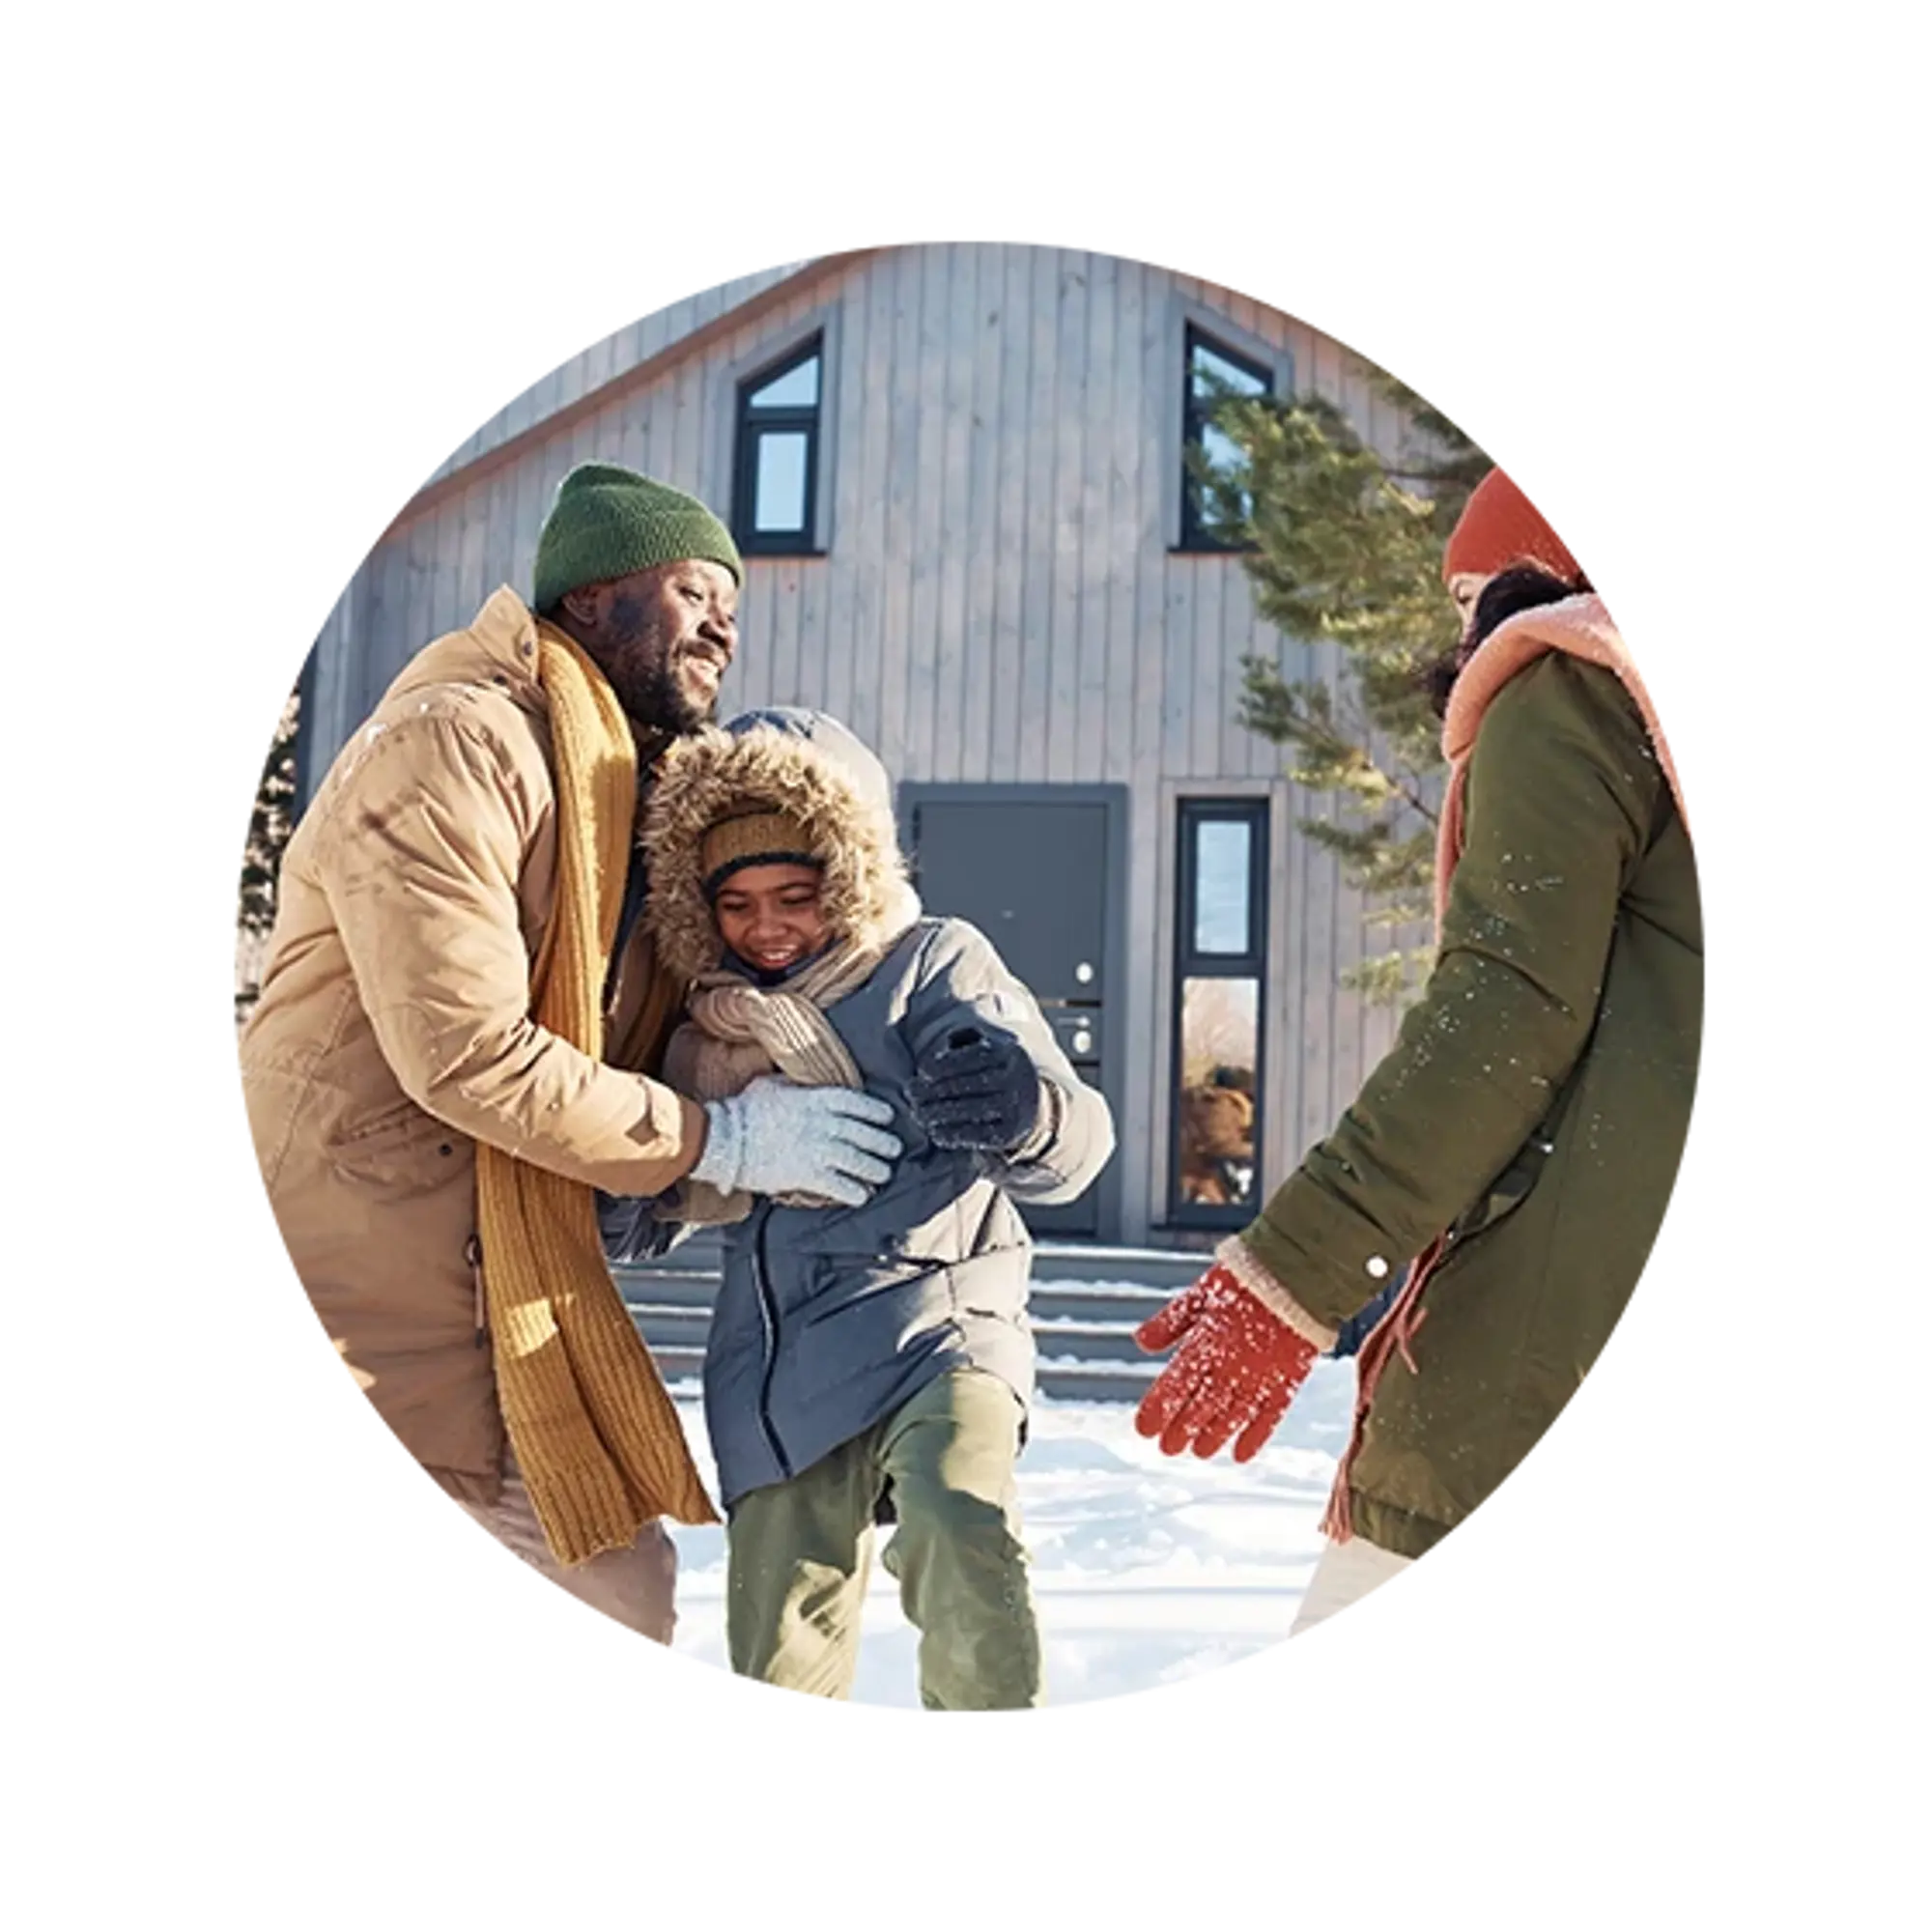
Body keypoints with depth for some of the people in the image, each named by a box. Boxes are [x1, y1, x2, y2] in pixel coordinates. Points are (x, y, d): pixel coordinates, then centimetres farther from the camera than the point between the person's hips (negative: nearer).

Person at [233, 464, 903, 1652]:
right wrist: (722, 1139, -16)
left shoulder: (650, 797, 13)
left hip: (511, 1309, 9)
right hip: (351, 1296, -9)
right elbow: (469, 1052, -22)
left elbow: (641, 1040, 18)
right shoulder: (458, 743, -15)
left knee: (623, 1593, 14)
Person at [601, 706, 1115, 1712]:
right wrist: (616, 1204, 1)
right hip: (779, 1371, 5)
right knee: (779, 1667, 9)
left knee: (958, 1526, -33)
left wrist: (1025, 1113, -36)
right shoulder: (705, 1027, 11)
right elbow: (684, 1183, 25)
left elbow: (1072, 1140, -11)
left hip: (933, 1317, -5)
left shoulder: (932, 964, -2)